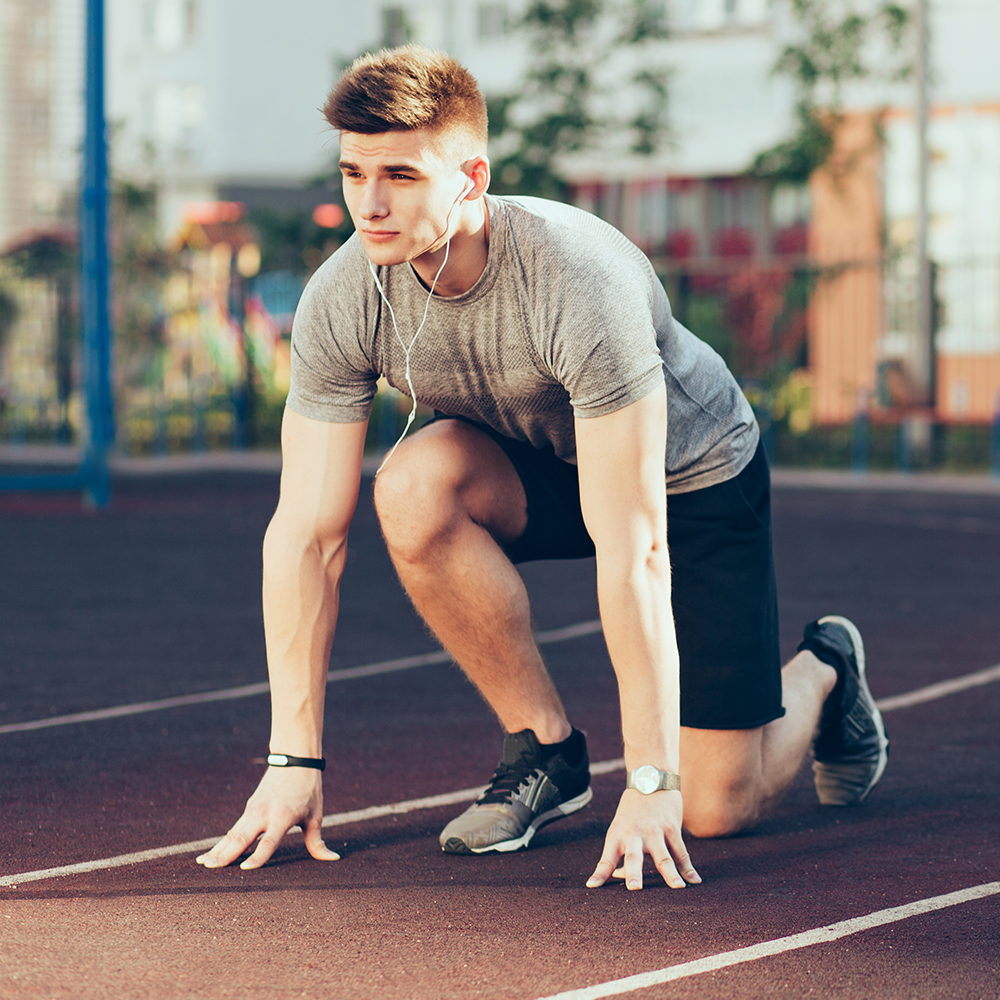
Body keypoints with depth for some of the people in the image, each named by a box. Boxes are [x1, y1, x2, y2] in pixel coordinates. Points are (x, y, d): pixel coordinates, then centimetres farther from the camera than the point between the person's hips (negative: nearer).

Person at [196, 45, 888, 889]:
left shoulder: (580, 281, -39)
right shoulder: (342, 303, -24)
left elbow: (632, 550, -39)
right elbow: (306, 534, -20)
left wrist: (650, 784, -39)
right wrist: (295, 761, -23)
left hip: (693, 471, -4)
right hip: (538, 467, 4)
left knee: (717, 807, -10)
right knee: (413, 486, -32)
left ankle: (821, 672, 26)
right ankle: (546, 749, -10)